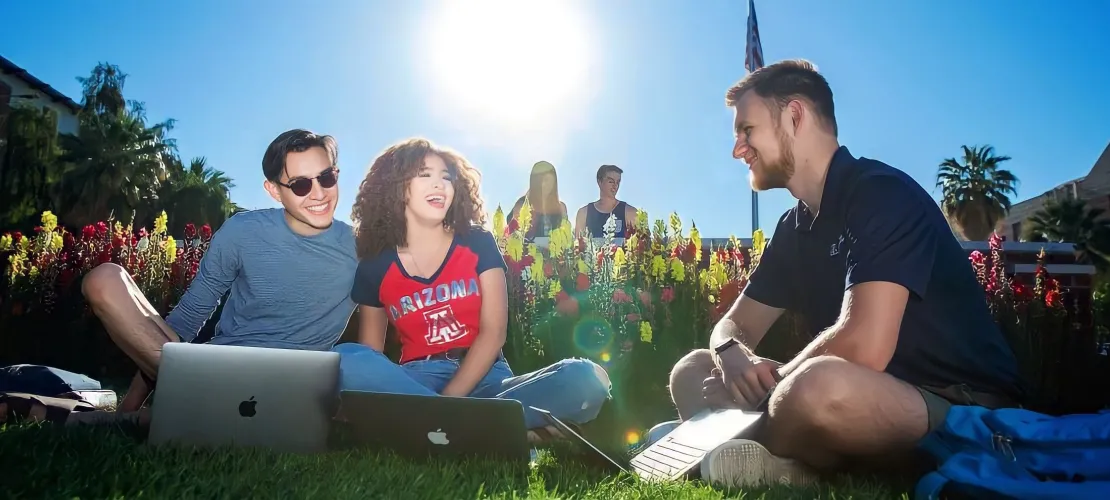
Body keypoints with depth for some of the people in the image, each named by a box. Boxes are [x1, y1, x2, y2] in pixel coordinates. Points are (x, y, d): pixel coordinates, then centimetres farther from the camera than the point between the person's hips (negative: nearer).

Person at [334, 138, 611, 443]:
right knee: (345, 360, -32)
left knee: (586, 379, -25)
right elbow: (370, 355, 7)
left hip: (482, 377, 1)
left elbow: (493, 332, -4)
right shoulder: (374, 266, 5)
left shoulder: (477, 244, 4)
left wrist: (448, 398, -16)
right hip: (414, 381, 0)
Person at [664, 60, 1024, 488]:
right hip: (878, 403, 8)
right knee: (692, 370, 3)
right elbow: (735, 325, 11)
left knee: (821, 385, -41)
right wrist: (732, 356, -14)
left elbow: (863, 347, -29)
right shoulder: (795, 226, 10)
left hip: (967, 414, -8)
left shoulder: (882, 192, -16)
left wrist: (769, 381, -12)